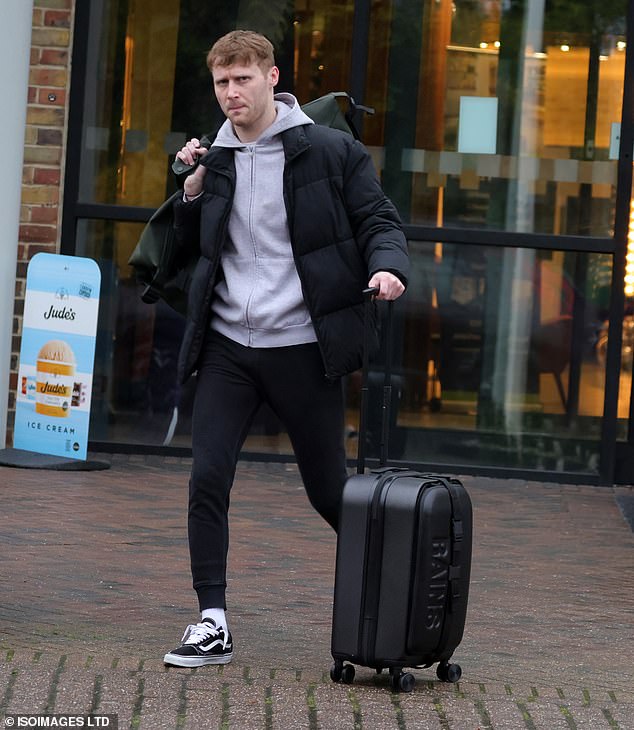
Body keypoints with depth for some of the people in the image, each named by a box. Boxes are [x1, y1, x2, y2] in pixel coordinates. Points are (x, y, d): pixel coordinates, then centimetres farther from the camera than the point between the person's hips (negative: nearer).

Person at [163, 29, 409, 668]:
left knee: (329, 490, 5)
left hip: (303, 346, -4)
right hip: (227, 347, 4)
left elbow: (379, 221, 0)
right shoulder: (213, 159, 10)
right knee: (207, 478, -8)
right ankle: (213, 624, -2)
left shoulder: (331, 153, -4)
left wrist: (387, 268, -22)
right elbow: (190, 248, 20)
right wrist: (193, 191, 2)